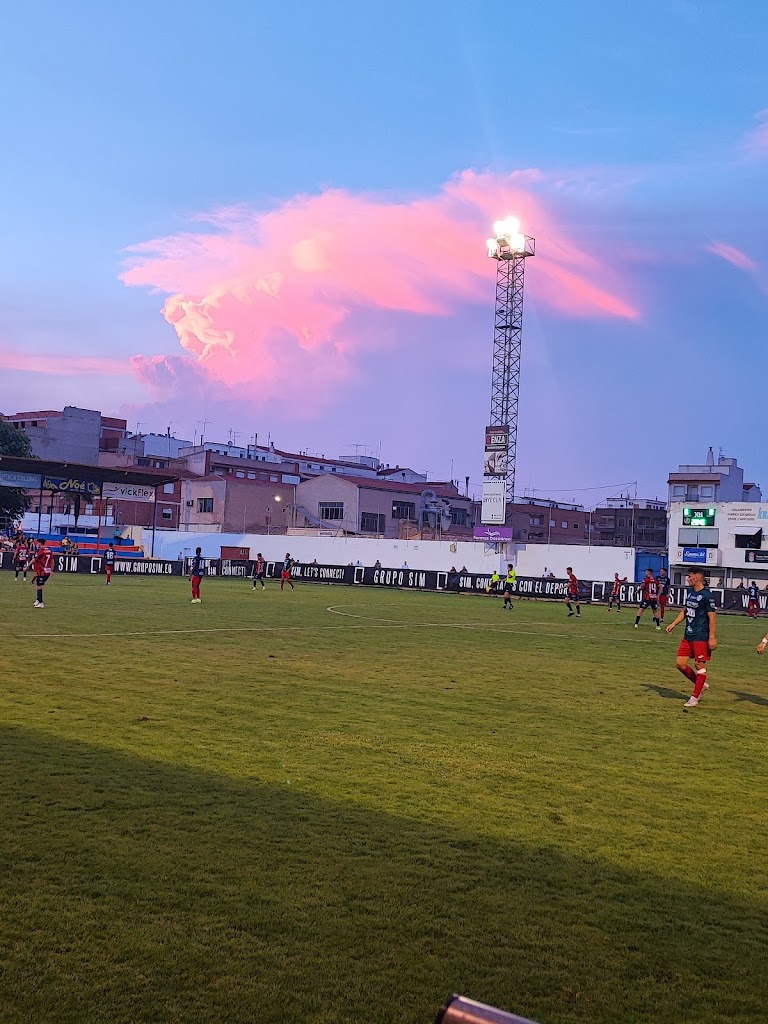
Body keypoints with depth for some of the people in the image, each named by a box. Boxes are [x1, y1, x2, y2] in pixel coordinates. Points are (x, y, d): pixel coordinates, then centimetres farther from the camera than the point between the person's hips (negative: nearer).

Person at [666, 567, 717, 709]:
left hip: (701, 637, -9)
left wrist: (712, 638, -19)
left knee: (700, 665, 1)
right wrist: (673, 624, 13)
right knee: (680, 663, 7)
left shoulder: (706, 595, -15)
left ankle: (695, 697, 9)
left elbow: (712, 617, -16)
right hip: (688, 636, 9)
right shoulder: (690, 592, 10)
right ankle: (701, 685, 27)